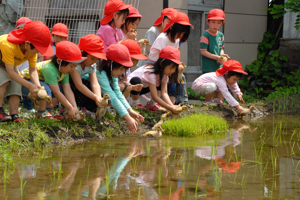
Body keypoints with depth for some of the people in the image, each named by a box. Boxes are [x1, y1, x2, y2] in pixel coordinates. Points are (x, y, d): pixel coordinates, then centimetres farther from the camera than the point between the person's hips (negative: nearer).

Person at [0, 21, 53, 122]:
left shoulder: (32, 49, -23)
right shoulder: (8, 46, -45)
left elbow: (33, 70, -20)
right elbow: (10, 72, -42)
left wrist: (37, 86, -38)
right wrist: (29, 85, -44)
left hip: (11, 63, 7)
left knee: (15, 87, -9)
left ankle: (14, 116, -13)